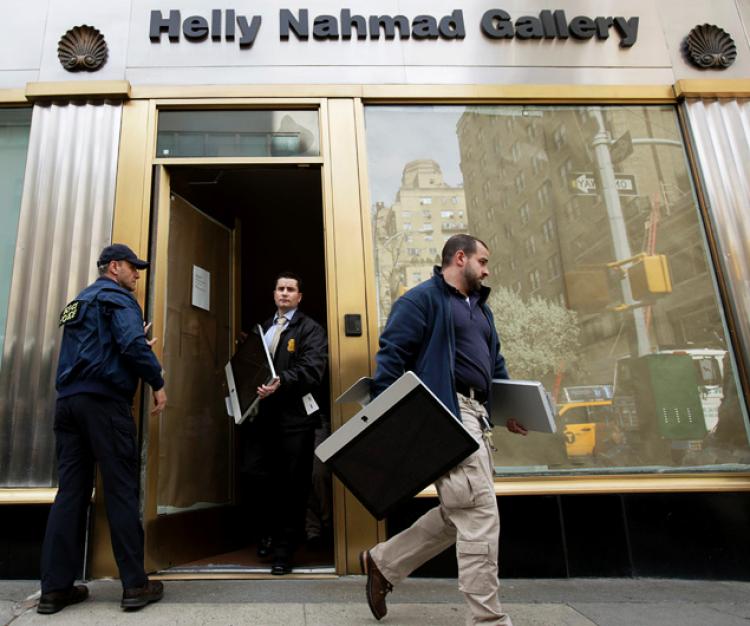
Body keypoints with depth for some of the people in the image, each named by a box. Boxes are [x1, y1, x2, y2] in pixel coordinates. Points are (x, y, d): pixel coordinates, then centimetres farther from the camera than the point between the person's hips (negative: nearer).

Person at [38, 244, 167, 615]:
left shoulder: (78, 302, 24)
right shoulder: (117, 298, -3)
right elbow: (133, 344, -18)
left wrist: (137, 347, 28)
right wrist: (157, 382, -9)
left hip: (69, 401, 8)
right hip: (103, 402, -8)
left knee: (70, 492, 8)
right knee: (121, 490, -4)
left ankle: (55, 588, 10)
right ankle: (135, 584, 1)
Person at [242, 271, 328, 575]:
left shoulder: (311, 329, 0)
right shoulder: (262, 328, 21)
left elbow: (312, 369, -14)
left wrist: (282, 382, -29)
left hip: (294, 415, -5)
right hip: (263, 411, 5)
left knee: (292, 482, 2)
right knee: (253, 470, -1)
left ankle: (284, 549, 18)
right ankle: (269, 528, 27)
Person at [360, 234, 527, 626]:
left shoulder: (480, 307, 24)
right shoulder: (422, 298, -4)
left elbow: (495, 363, 29)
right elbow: (391, 357, -11)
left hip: (476, 415, 10)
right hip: (443, 414, -10)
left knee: (460, 514, 14)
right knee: (480, 515, -7)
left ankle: (382, 563, 29)